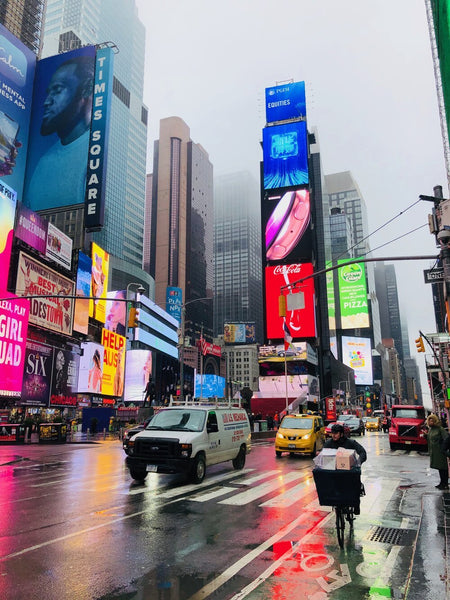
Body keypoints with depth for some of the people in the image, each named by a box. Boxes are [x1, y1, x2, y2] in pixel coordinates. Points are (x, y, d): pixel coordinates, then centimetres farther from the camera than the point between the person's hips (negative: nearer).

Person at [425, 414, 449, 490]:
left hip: (440, 452, -8)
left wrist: (443, 448, -17)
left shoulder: (440, 429, -13)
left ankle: (445, 484, 3)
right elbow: (429, 439, 19)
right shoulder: (430, 429, 13)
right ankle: (442, 483, 25)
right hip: (433, 452, 8)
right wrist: (426, 435, 0)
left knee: (443, 468, -3)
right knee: (439, 468, 16)